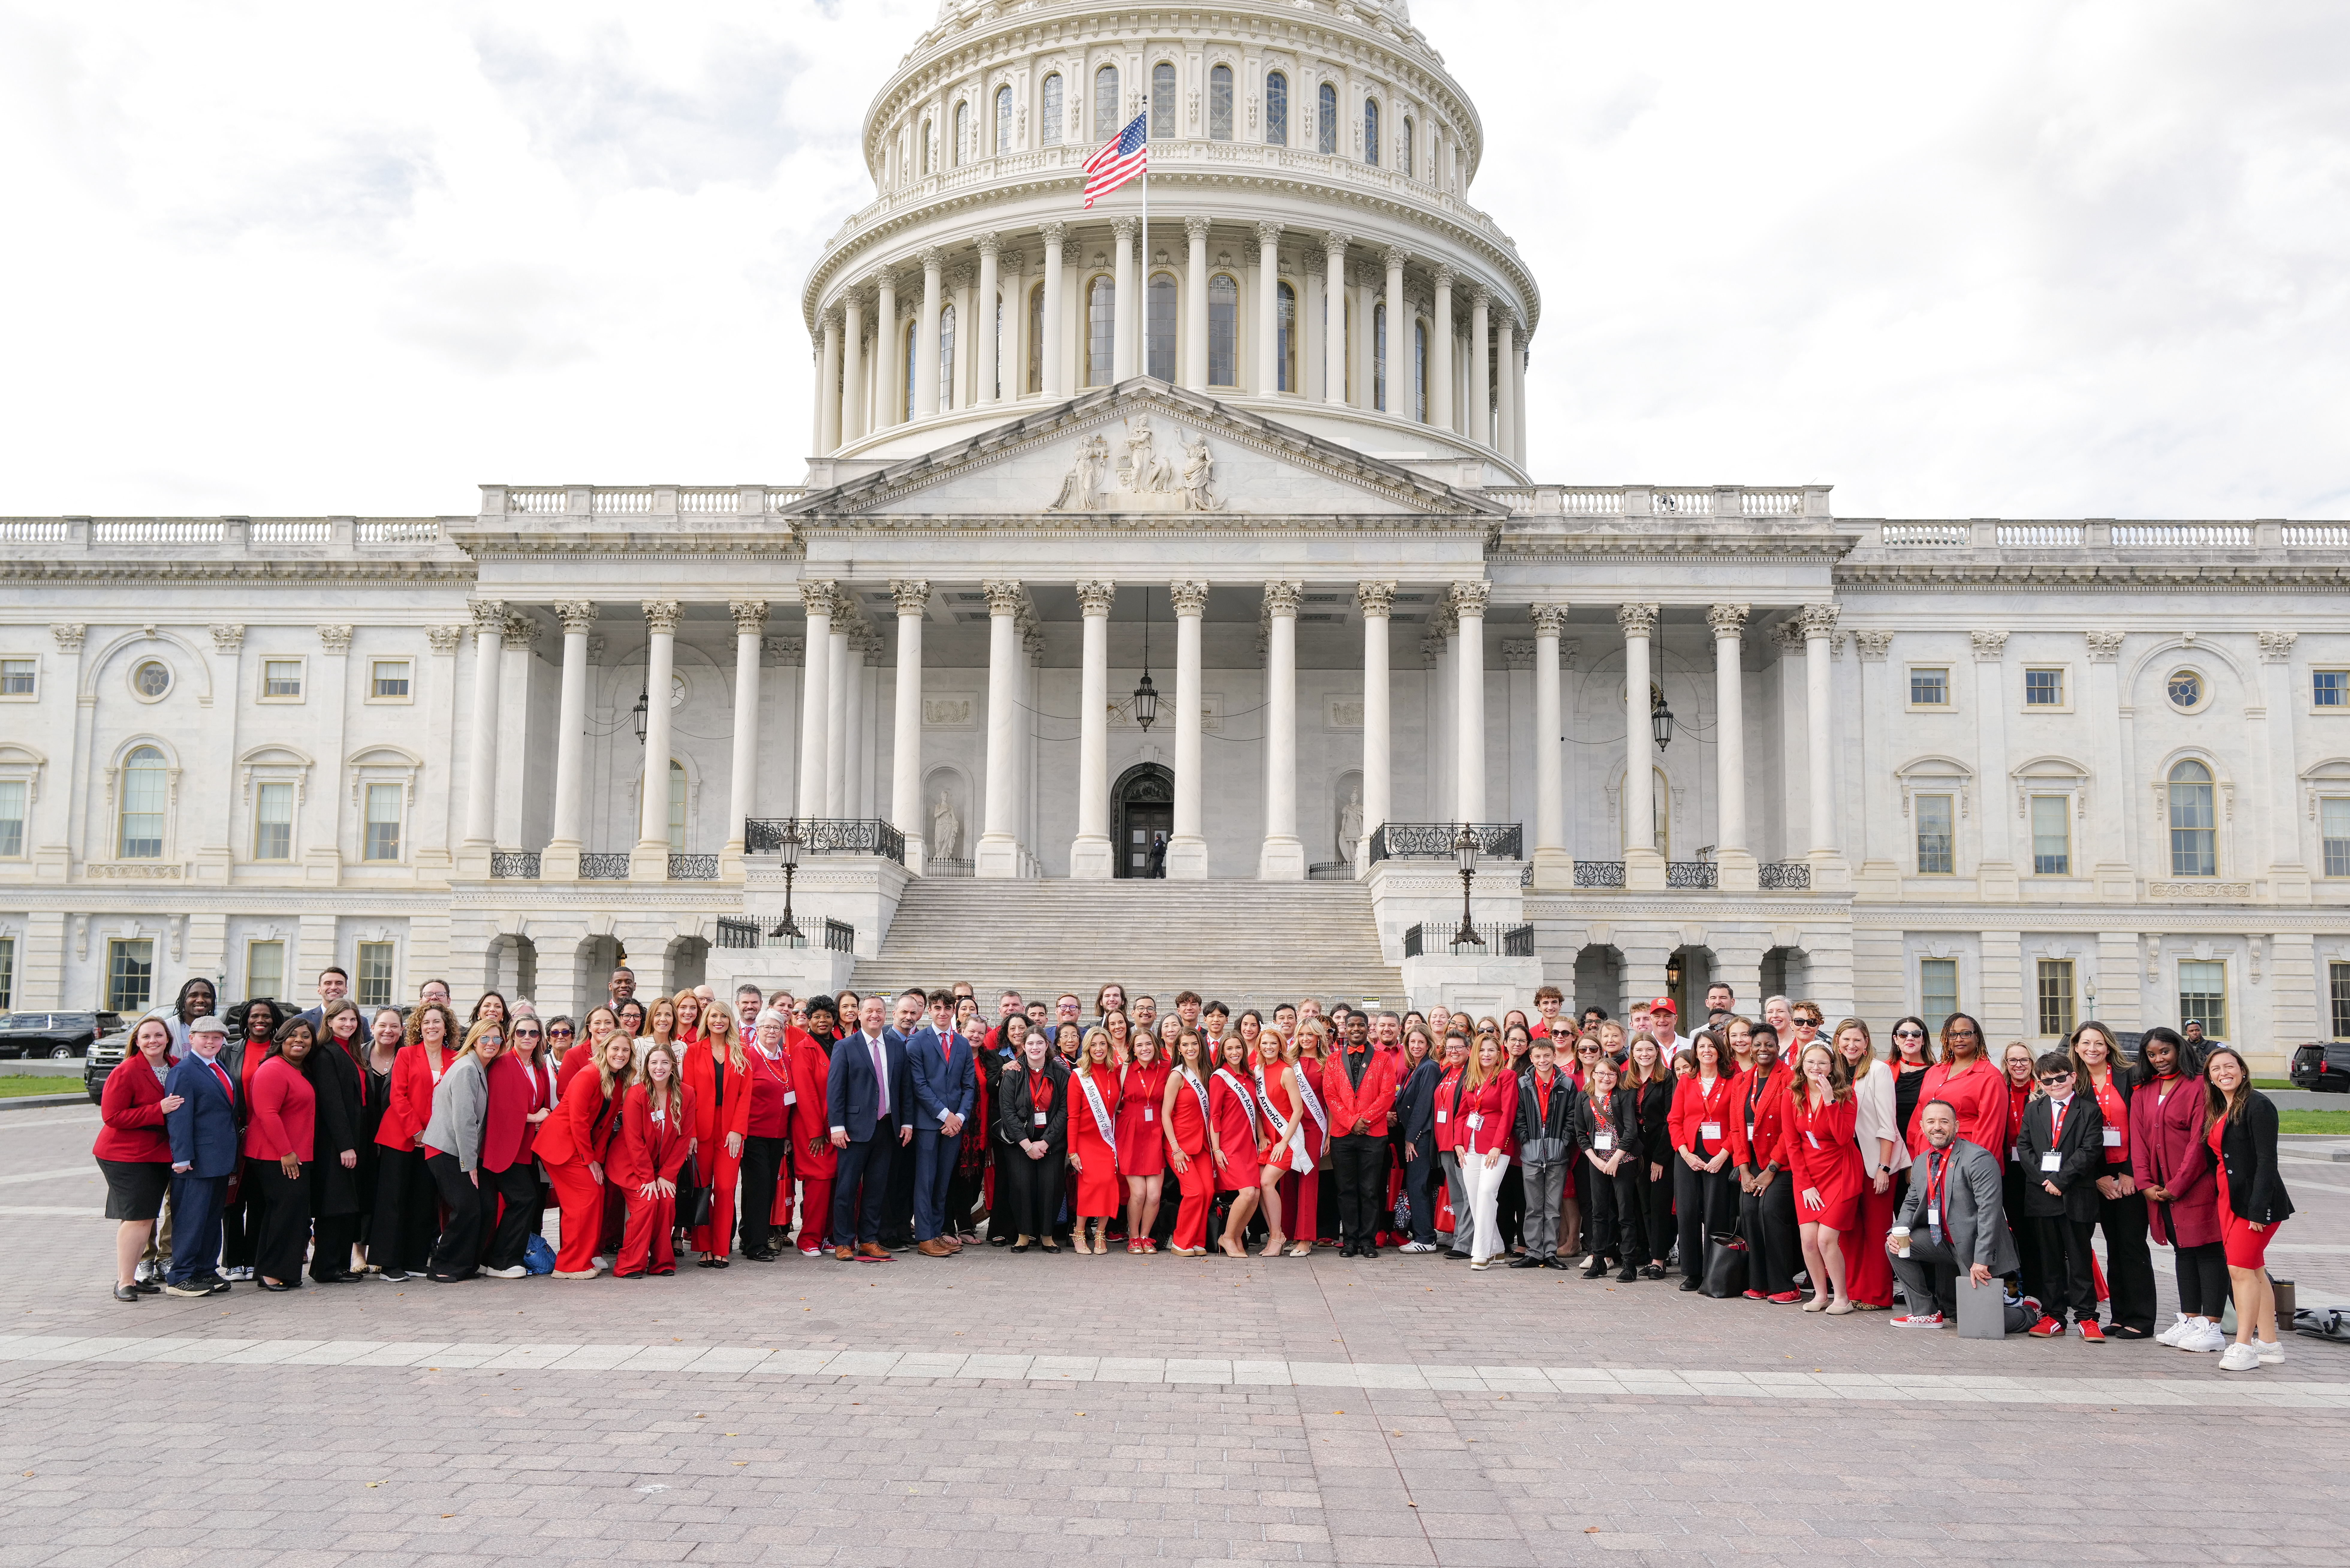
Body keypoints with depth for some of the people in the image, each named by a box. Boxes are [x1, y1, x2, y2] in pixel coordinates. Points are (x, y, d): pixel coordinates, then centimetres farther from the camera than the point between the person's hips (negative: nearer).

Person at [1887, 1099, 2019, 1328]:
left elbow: (1990, 1211, -25)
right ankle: (1926, 1313, 4)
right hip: (1943, 1240, 7)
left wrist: (1982, 1260, -29)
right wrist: (1898, 1231, -10)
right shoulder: (1921, 1162, 6)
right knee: (1895, 1245, -7)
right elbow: (1911, 1204, 13)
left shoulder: (1978, 1158, -20)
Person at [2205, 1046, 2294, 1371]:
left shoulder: (2257, 1105, -12)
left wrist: (2258, 1209, -20)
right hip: (2228, 1199, 8)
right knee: (2255, 1272, 11)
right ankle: (2269, 1344, 16)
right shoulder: (2218, 1111, 13)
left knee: (2241, 1269, -10)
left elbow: (2267, 1161, -17)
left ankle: (2244, 1346, -5)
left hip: (2256, 1201, -8)